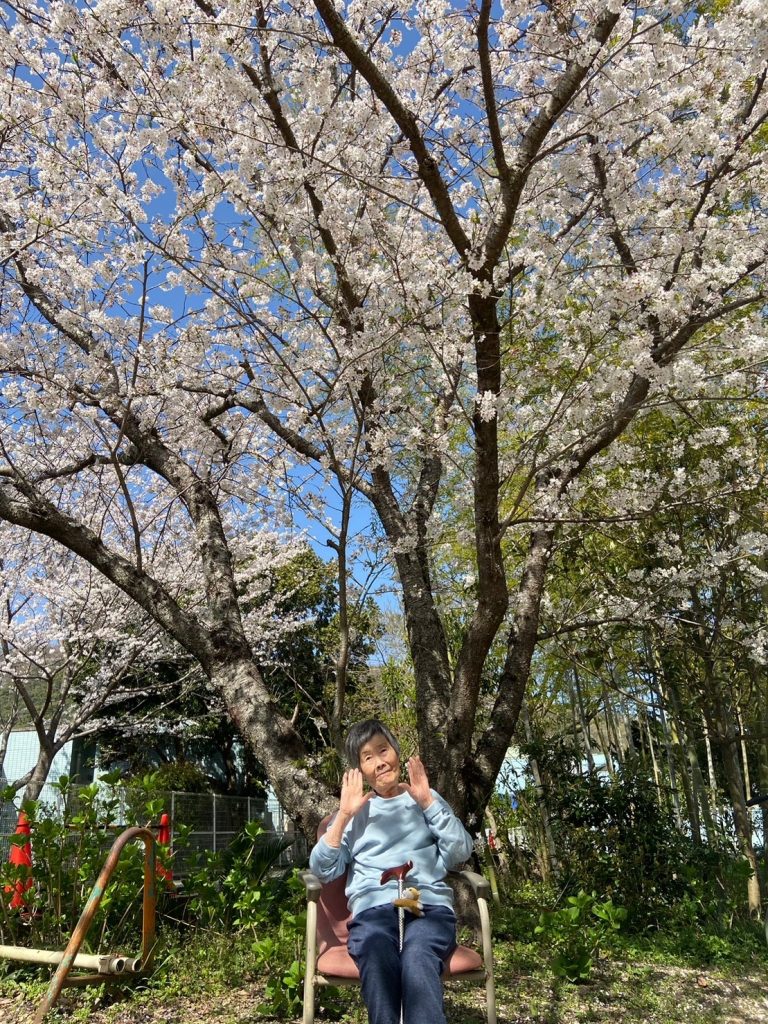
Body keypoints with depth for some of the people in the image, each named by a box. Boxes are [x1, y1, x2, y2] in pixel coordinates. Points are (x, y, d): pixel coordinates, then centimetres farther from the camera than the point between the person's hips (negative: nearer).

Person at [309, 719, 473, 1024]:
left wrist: (427, 802, 2)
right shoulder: (354, 809, 23)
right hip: (372, 907, 0)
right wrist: (344, 815, 2)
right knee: (378, 959, -37)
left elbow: (460, 853, 7)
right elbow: (323, 870, 11)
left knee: (417, 957, -37)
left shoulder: (427, 799, 22)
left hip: (428, 902, 0)